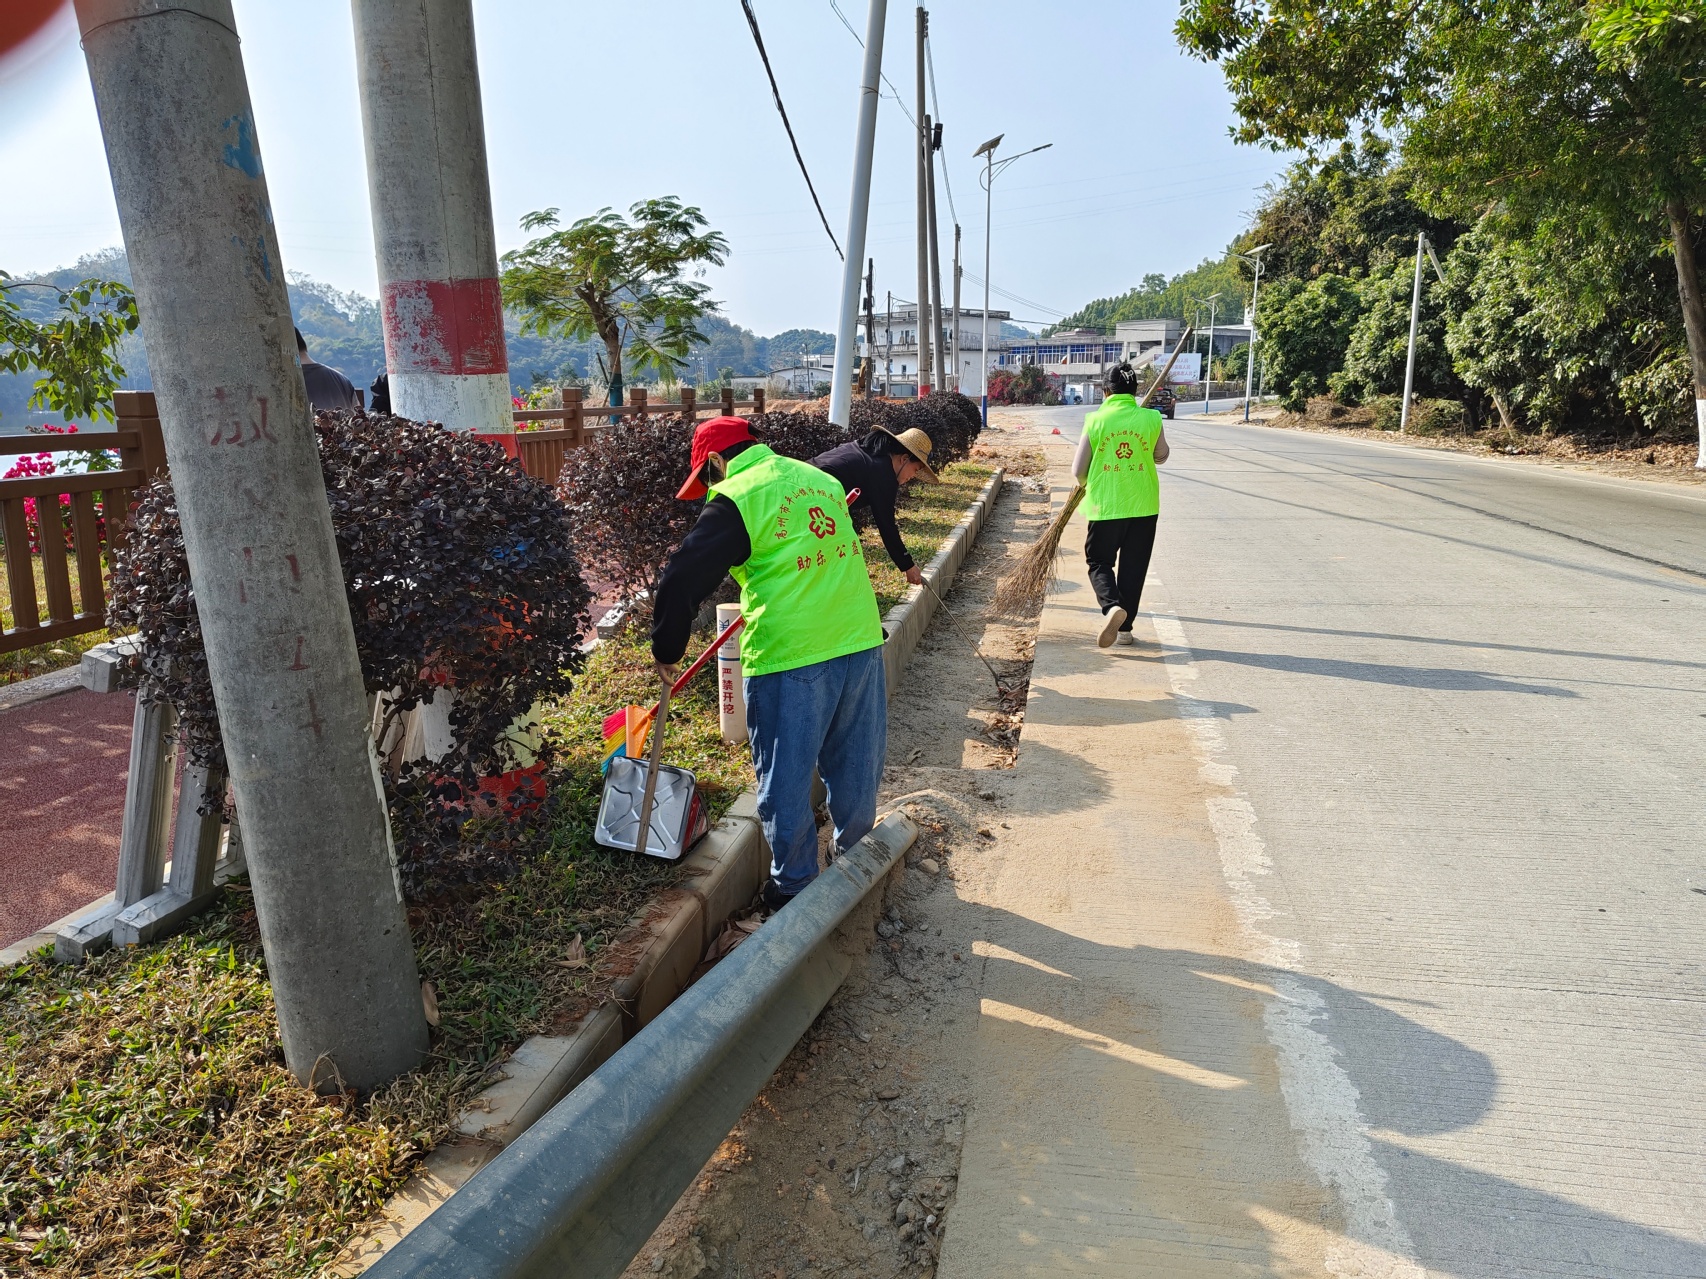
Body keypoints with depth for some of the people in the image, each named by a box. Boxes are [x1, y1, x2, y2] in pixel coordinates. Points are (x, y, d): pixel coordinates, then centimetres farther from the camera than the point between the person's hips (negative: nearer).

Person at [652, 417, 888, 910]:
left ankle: (794, 888, 24)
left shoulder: (734, 499, -6)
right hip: (861, 644, 7)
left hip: (789, 657, -7)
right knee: (856, 769, 20)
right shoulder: (819, 477, 15)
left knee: (785, 781, 10)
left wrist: (667, 650, 3)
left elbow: (680, 581, -11)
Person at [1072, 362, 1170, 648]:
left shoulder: (1096, 420, -8)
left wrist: (1090, 484, 16)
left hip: (1105, 506, -2)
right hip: (1144, 506, 2)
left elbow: (1078, 470, -4)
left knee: (1099, 561, 12)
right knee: (1133, 568, 13)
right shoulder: (1151, 419, -4)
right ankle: (1124, 628, 17)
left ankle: (1113, 605, -14)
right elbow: (1161, 456, 13)